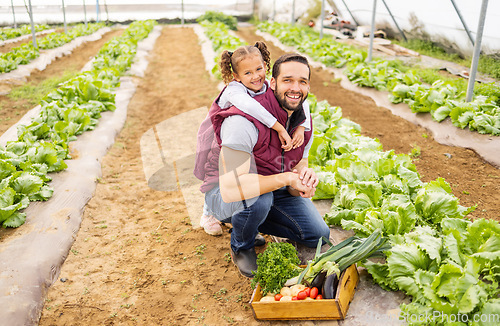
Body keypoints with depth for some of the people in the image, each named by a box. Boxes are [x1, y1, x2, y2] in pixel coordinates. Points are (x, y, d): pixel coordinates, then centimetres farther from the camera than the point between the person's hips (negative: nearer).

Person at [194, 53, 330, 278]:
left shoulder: (304, 125, -7)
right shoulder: (244, 120, -32)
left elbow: (294, 187, -2)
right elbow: (231, 189, -43)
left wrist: (305, 180, -28)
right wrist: (287, 177, -36)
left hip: (270, 188, 6)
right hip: (222, 191, -6)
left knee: (319, 236, -2)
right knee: (258, 199, -40)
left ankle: (249, 220, 18)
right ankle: (241, 247, -3)